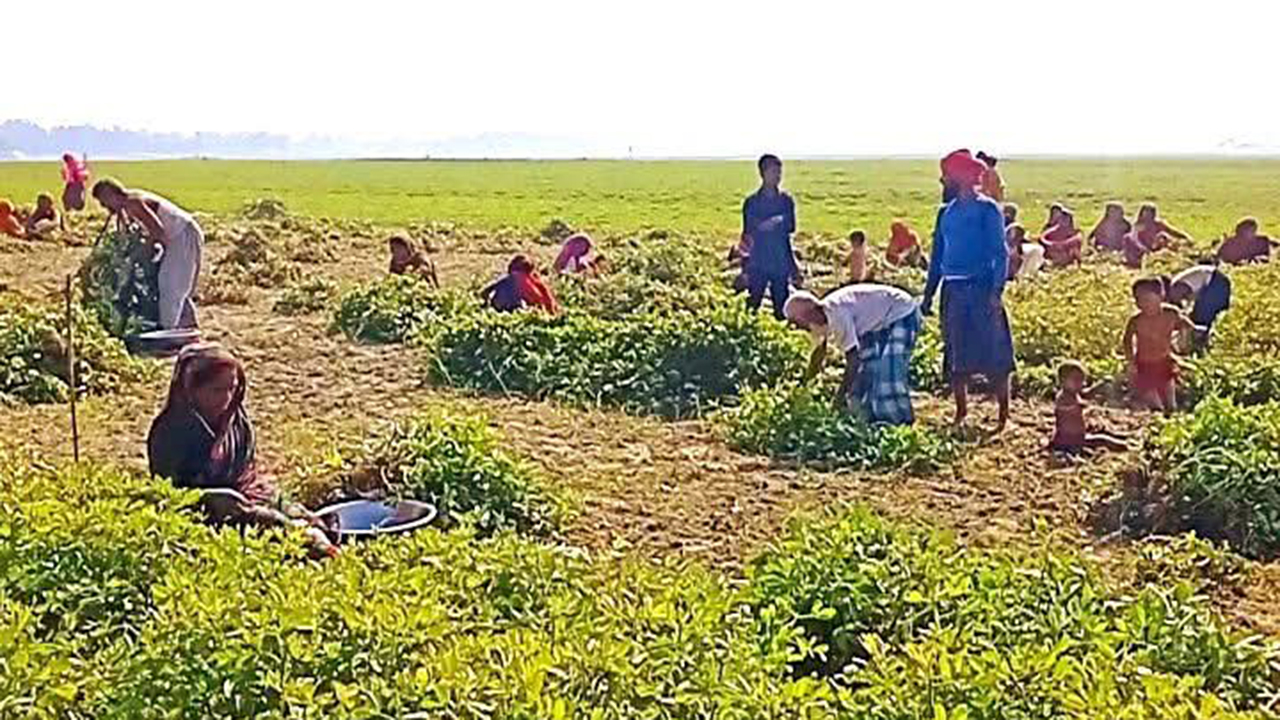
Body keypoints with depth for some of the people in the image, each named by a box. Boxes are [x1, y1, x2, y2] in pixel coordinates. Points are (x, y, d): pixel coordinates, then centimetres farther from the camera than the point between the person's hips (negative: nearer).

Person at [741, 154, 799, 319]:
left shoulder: (786, 201, 9)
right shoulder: (751, 202, 1)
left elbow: (790, 227, 2)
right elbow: (748, 230, -6)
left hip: (782, 263, 2)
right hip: (758, 263, -2)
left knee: (782, 306, 4)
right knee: (752, 305, -5)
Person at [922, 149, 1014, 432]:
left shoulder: (987, 209, -4)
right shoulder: (947, 212, 13)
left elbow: (1000, 253, -7)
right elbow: (937, 255, 18)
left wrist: (996, 290, -17)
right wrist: (929, 294, 15)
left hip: (981, 287, -6)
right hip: (952, 289, 6)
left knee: (993, 354, -4)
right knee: (955, 354, 10)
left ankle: (1004, 414, 3)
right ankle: (961, 411, 21)